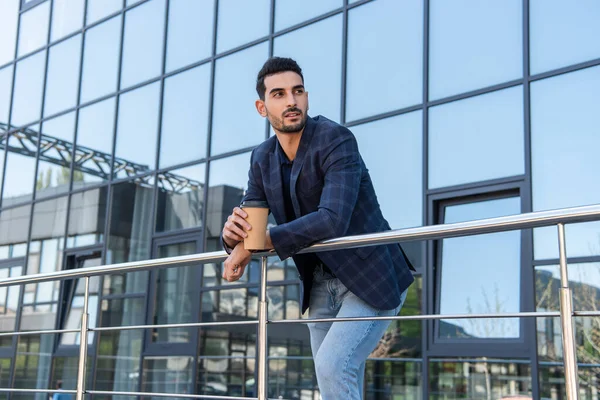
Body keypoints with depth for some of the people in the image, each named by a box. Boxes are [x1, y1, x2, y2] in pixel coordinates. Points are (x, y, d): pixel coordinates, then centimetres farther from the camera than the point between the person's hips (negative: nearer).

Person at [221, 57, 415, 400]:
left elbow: (332, 220, -33)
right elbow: (248, 228, 3)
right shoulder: (263, 159, 2)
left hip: (375, 278, -7)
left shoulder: (337, 139, -20)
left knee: (332, 366, -22)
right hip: (322, 286, 7)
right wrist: (233, 231, -24)